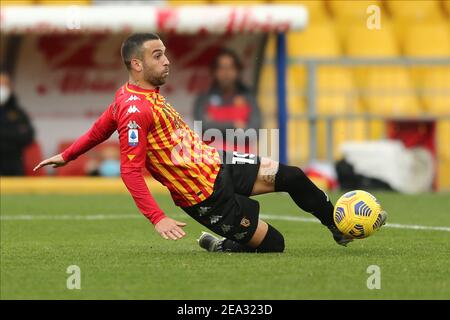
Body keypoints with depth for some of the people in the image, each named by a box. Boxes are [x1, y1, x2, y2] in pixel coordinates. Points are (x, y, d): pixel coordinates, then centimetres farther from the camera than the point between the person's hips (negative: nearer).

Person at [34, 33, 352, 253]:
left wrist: (66, 156, 35)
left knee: (292, 177, 2)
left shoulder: (138, 94, 7)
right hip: (207, 193, -9)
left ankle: (341, 228, 23)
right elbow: (130, 170, -24)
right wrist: (158, 218, -29)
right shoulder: (135, 109, -23)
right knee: (272, 244, -8)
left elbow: (99, 129, 20)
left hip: (217, 164, 9)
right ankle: (218, 246, 17)